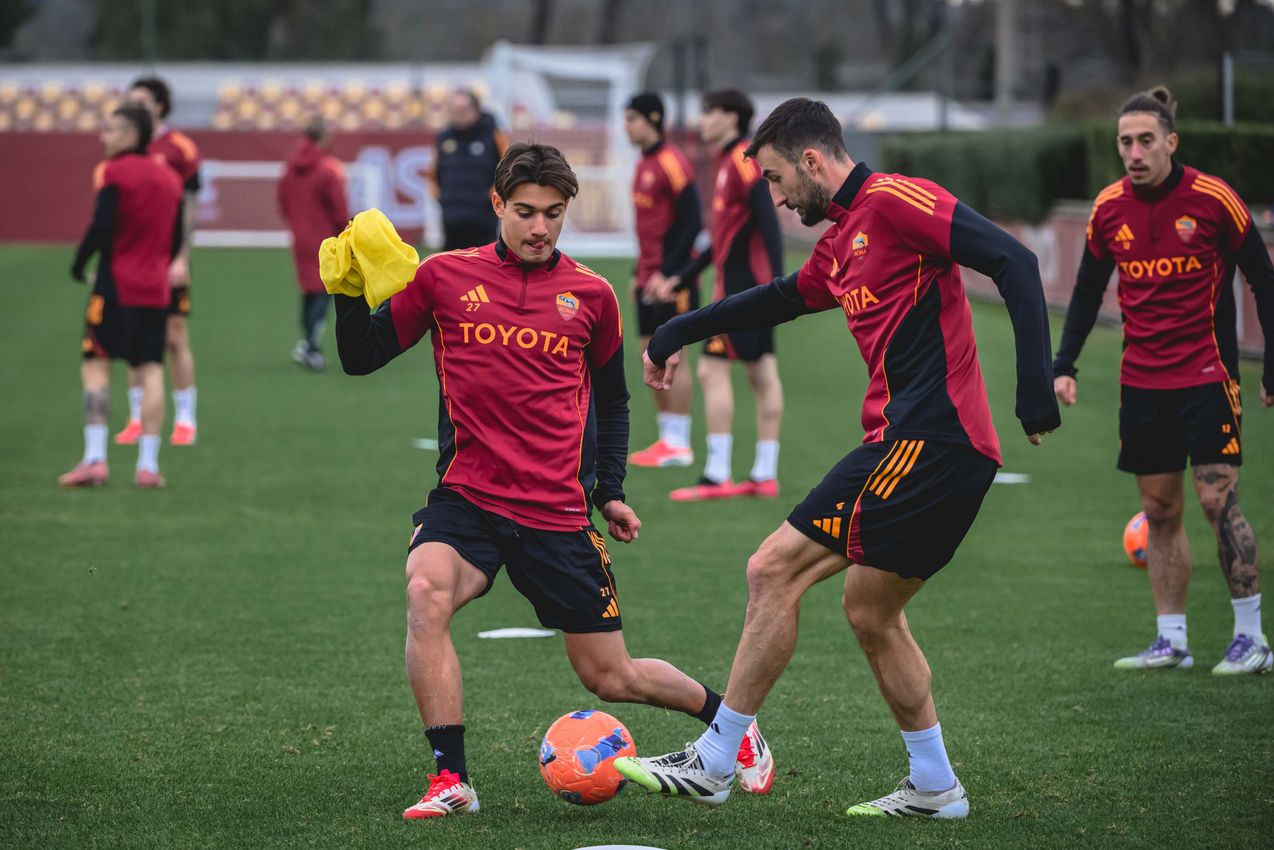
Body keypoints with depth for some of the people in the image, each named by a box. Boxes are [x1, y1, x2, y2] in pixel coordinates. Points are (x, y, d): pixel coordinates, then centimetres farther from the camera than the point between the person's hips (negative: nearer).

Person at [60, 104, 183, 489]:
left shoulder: (115, 172, -8)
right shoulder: (169, 178, 11)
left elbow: (101, 227, -16)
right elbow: (177, 237, 14)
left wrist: (79, 265, -4)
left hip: (116, 285, -6)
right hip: (156, 290, 6)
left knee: (95, 366, -3)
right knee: (151, 371, 4)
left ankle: (95, 458, -13)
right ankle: (148, 464, 1)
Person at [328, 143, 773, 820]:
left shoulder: (591, 295, 5)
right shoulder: (445, 276, 1)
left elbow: (611, 397, 19)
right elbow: (361, 358, 4)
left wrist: (609, 490, 11)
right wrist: (349, 294, -12)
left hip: (558, 512, 0)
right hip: (466, 500, 0)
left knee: (609, 677, 5)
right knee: (426, 592, -32)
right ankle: (451, 781, -25)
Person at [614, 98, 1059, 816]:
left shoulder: (894, 200, -9)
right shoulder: (840, 243, 20)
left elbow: (1013, 262, -17)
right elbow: (781, 299, 40)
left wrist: (1036, 388, -24)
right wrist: (679, 332, 46)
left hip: (928, 436, -10)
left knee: (775, 570, -7)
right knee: (870, 611, 16)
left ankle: (713, 764, -2)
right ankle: (935, 788, 21)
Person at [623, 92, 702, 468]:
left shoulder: (672, 163, -14)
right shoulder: (644, 165, 14)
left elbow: (691, 223, -17)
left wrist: (668, 274, -19)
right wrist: (639, 272, 16)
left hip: (672, 280, -9)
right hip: (650, 278, 9)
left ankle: (679, 445, -1)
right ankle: (667, 438, 15)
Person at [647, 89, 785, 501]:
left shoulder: (743, 161, -12)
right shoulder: (729, 162, 18)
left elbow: (768, 223, -20)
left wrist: (776, 282, -26)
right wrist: (679, 278, 23)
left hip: (742, 283, -10)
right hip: (751, 286, 10)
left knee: (713, 370, -9)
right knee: (762, 374, 8)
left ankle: (717, 476, -9)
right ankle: (765, 475, 9)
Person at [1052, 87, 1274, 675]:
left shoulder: (1213, 199, -10)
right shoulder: (1108, 208, 3)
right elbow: (1087, 290, 14)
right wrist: (1064, 365, 5)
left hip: (1206, 376, -4)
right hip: (1142, 380, 4)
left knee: (1218, 499, -10)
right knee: (1159, 510, 6)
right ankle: (1171, 641, 12)